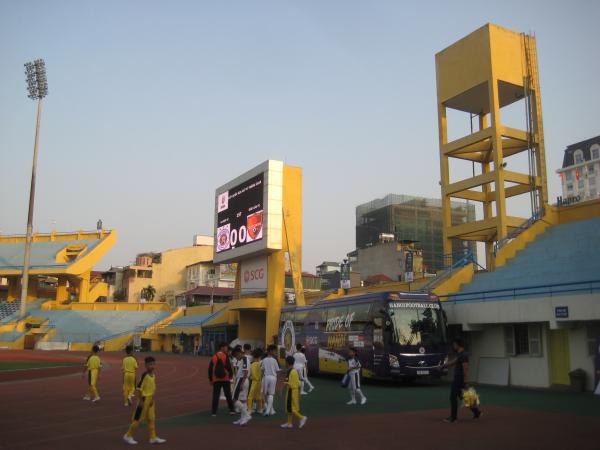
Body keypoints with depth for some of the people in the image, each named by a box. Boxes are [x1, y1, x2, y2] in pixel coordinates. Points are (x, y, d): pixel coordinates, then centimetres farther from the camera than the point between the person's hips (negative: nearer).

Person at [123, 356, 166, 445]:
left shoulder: (153, 375, 5)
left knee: (151, 419, 10)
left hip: (150, 400, 8)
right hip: (144, 399, -8)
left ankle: (153, 437, 16)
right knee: (138, 418, 2)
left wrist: (152, 399, 6)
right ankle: (128, 436, 17)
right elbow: (139, 388, -19)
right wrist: (141, 401, -18)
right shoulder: (145, 375, -19)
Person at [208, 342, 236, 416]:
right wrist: (231, 375, 1)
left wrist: (211, 379, 14)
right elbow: (228, 366, -14)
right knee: (228, 395, 8)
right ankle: (231, 410, 11)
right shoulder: (225, 356, -7)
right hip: (225, 379, -3)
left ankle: (214, 412, 5)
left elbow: (210, 368, 8)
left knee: (215, 396, 7)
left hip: (216, 380, 3)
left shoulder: (214, 357, 8)